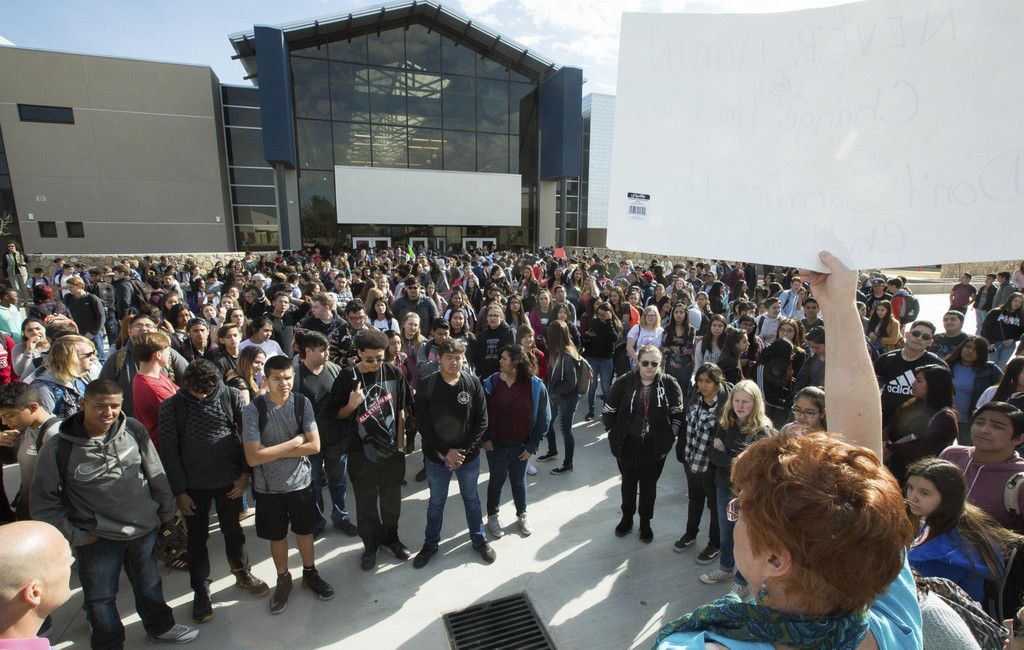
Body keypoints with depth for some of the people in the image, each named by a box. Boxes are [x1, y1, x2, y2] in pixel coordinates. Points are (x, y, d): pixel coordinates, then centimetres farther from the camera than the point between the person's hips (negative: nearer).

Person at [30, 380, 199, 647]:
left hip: (144, 529, 3)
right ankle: (108, 643, 42)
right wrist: (75, 536, -8)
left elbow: (156, 476, 0)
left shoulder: (134, 430, -10)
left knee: (149, 585, 23)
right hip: (97, 539, -2)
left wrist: (166, 514, 6)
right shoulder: (58, 447, -16)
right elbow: (44, 503, -6)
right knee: (101, 598, 16)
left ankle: (160, 626, 46)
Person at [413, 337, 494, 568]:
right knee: (436, 502, 19)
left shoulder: (473, 383, -11)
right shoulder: (426, 386, -13)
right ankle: (430, 543, 40)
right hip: (437, 456, 0)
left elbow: (481, 421, -8)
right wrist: (446, 452, -15)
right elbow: (423, 424, -12)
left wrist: (464, 451, -14)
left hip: (469, 456, 1)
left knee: (471, 499, 20)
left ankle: (479, 539, 41)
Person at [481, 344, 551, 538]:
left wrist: (532, 445, -6)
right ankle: (492, 516, 37)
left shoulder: (535, 386, -14)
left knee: (519, 480, 18)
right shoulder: (492, 382, -11)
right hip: (496, 444, 0)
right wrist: (486, 438, -8)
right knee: (497, 480, 15)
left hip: (520, 445, 0)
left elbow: (544, 418, -6)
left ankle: (522, 515, 41)